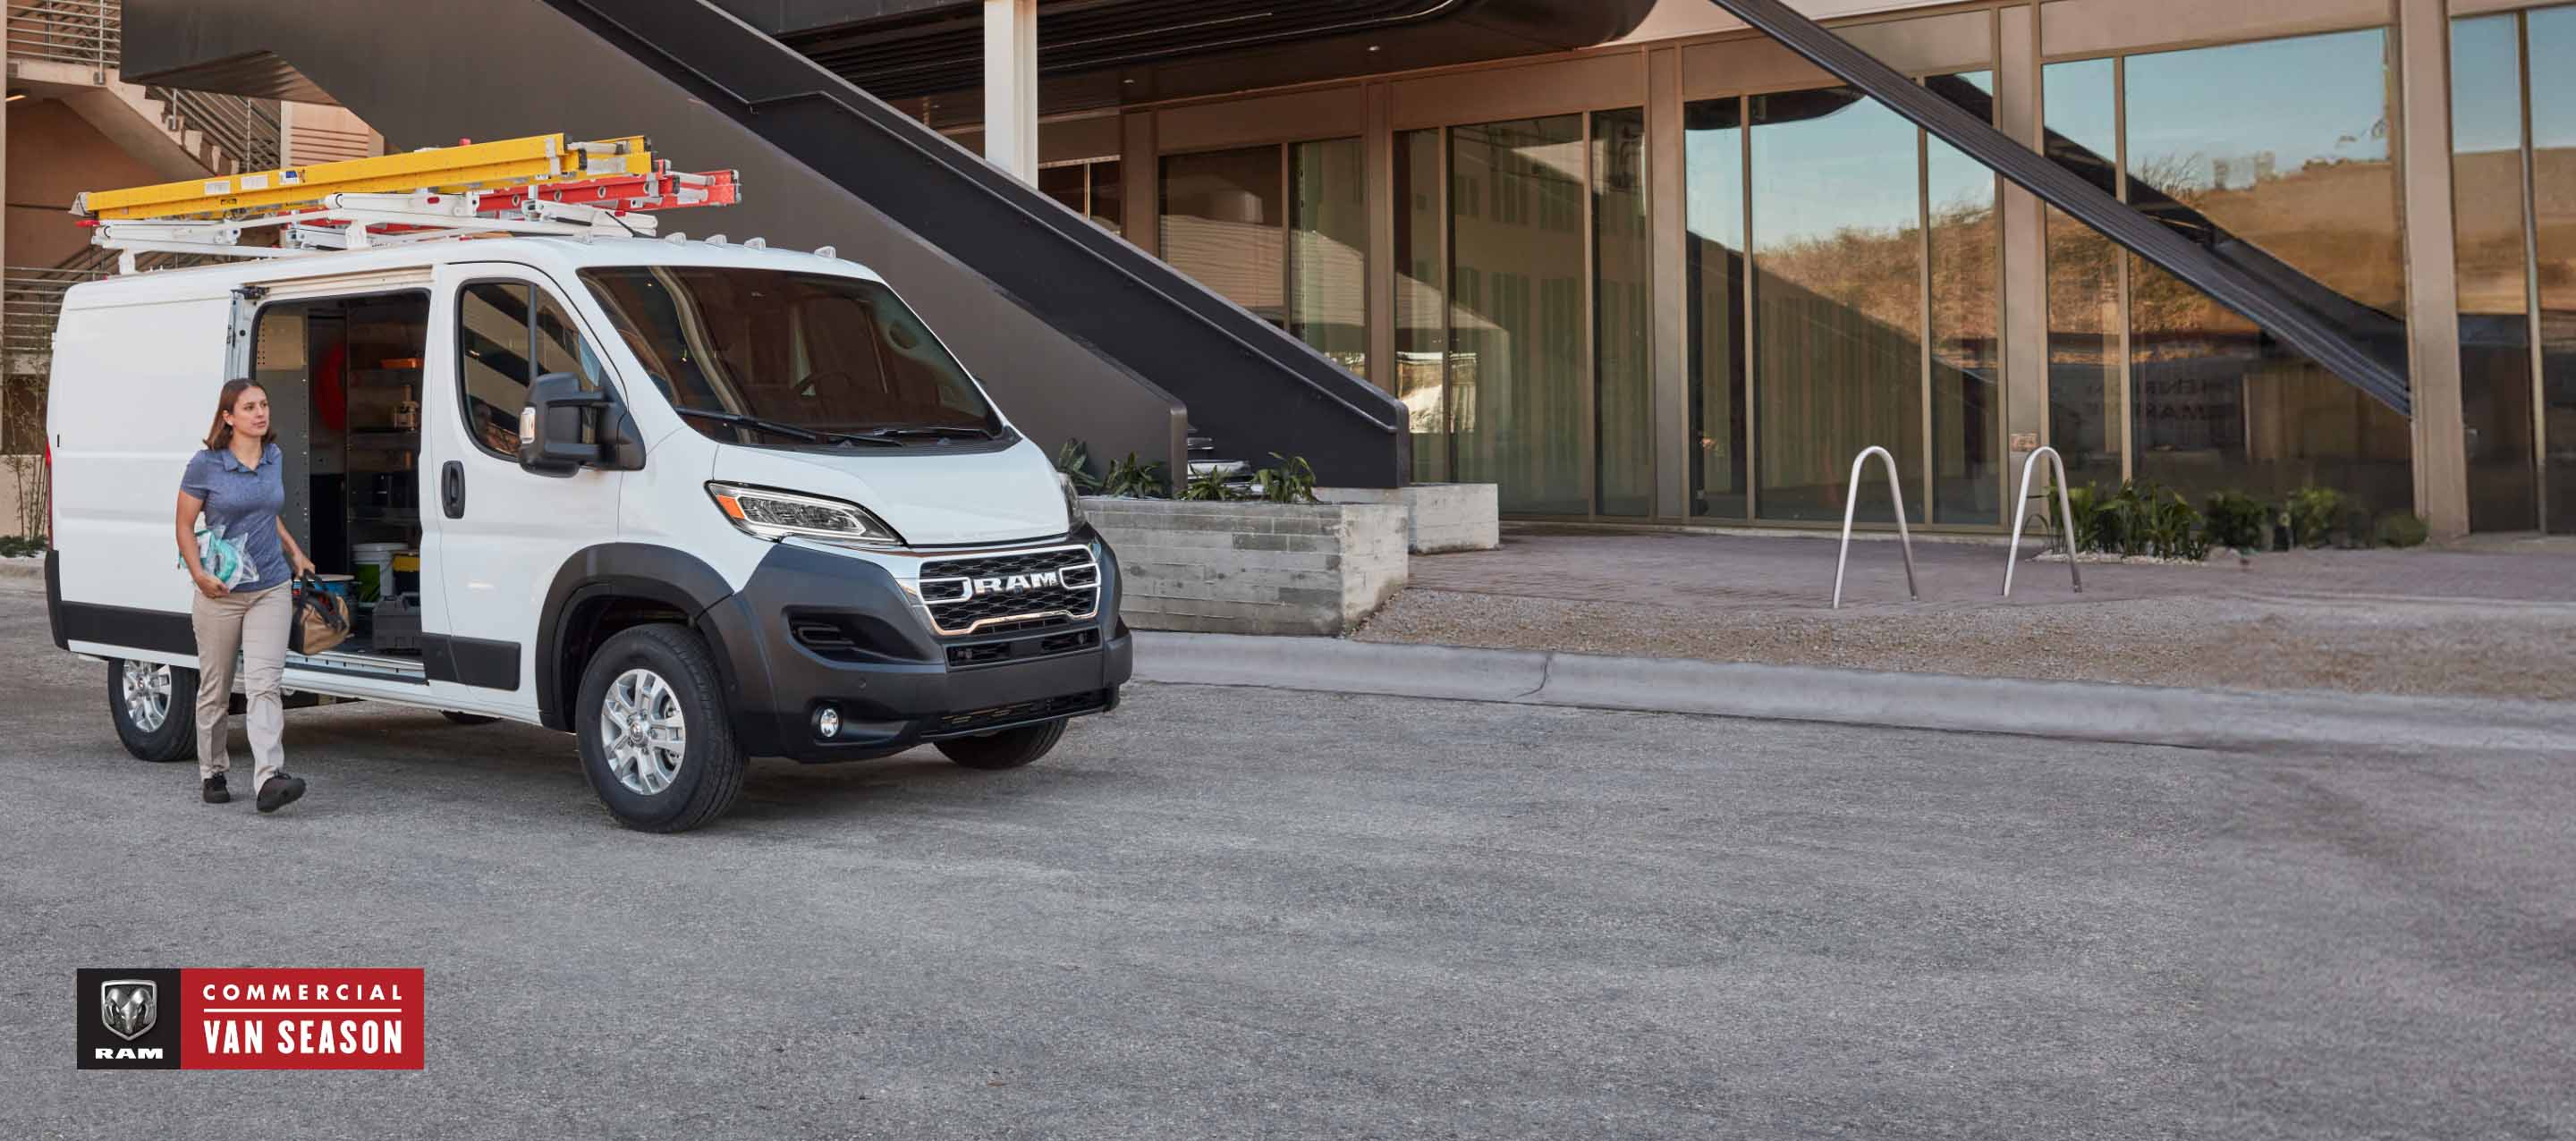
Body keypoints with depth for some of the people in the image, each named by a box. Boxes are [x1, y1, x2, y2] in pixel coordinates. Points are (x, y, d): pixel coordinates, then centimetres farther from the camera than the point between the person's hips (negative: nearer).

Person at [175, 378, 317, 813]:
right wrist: (199, 575, -14)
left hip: (271, 589, 3)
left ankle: (269, 778, -20)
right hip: (220, 594, -3)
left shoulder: (274, 458, 7)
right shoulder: (206, 465, -8)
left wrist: (293, 551, 17)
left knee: (264, 683, -10)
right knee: (214, 689, 10)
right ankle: (212, 774, 26)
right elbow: (185, 525, -2)